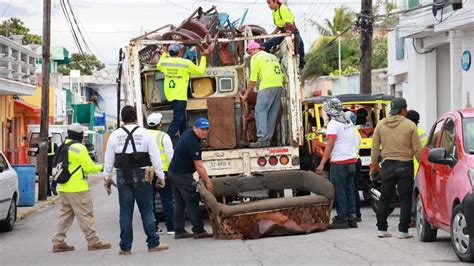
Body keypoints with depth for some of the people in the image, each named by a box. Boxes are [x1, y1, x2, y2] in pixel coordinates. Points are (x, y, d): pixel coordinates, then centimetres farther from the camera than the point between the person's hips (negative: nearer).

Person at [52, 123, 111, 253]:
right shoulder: (79, 148, -14)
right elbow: (89, 168, -12)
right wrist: (101, 167, 3)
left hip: (64, 188, 8)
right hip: (77, 188, -8)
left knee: (65, 214, 13)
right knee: (85, 215, -3)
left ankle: (58, 242, 12)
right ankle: (93, 241, 2)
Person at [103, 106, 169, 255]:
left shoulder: (115, 135, 3)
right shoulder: (145, 134, -2)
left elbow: (109, 159, 8)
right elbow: (155, 157, -3)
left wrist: (107, 178, 18)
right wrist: (161, 176, 3)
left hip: (123, 177, 2)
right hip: (142, 176, -1)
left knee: (125, 212, 6)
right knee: (147, 211, 5)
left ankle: (125, 247, 8)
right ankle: (153, 244, 8)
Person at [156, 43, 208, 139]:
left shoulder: (164, 62, 2)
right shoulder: (187, 63, -12)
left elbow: (158, 66, 28)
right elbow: (200, 72, 2)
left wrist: (164, 54, 38)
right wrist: (203, 57, 11)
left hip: (169, 95, 7)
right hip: (180, 96, -7)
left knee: (182, 118, 23)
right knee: (177, 121, -8)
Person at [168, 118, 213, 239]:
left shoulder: (188, 133, 8)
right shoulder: (193, 143, -22)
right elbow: (199, 166, -22)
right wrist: (208, 182, -17)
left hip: (173, 172, 10)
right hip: (182, 175, -10)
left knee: (180, 202, 11)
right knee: (192, 202, -6)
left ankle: (179, 231, 13)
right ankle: (198, 230, -4)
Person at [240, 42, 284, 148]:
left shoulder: (256, 57, 5)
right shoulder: (273, 57, 26)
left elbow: (253, 79, 0)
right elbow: (281, 74, 20)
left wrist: (246, 94, 5)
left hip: (267, 87, -7)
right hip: (279, 86, 7)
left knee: (260, 111, -6)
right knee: (272, 114, 9)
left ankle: (262, 139, -17)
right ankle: (268, 139, 8)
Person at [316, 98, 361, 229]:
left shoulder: (333, 124, -12)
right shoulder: (349, 122, 13)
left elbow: (329, 146, -19)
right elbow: (357, 140, 21)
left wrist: (322, 164, -21)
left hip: (339, 163, -8)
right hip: (352, 160, 8)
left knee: (339, 191, -3)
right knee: (349, 191, 11)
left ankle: (342, 219, -2)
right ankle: (351, 218, 12)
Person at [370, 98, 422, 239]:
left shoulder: (380, 124, 4)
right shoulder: (410, 125, -6)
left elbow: (375, 148, 6)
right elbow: (417, 150, -6)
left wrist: (374, 165, 14)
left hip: (387, 165, 3)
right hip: (405, 165, -3)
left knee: (384, 199, 11)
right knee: (405, 200, 2)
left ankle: (382, 229, 13)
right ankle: (403, 231, 1)